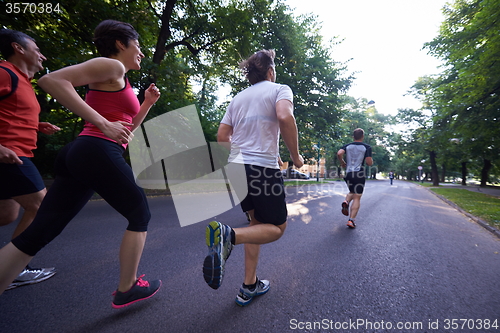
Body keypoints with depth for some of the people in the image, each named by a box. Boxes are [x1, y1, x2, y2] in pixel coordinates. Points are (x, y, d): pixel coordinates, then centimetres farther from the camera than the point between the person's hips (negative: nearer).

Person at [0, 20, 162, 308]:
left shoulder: (119, 82, 27)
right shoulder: (111, 66, 0)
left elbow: (127, 127, 28)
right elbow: (51, 80, -13)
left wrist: (147, 103, 20)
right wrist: (104, 124, -17)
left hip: (79, 155, 9)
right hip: (99, 152, -9)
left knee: (38, 233, 8)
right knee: (140, 215, 6)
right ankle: (127, 289, 19)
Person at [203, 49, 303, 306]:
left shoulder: (238, 98, 19)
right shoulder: (280, 89, 4)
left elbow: (222, 137, 12)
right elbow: (285, 117, -19)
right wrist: (295, 155, -7)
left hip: (237, 167, 7)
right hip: (264, 168, -7)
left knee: (257, 223, 20)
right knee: (277, 228, 9)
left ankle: (249, 286, 22)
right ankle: (228, 235, -18)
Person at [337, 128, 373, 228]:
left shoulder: (347, 146, 8)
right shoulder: (367, 147, 2)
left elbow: (339, 153, -12)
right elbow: (369, 163, -6)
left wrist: (342, 163, 5)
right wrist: (371, 159, 17)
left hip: (348, 173, 3)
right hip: (360, 174, -3)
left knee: (352, 192, 26)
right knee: (357, 197, 1)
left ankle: (346, 202, -5)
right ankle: (351, 220, -4)